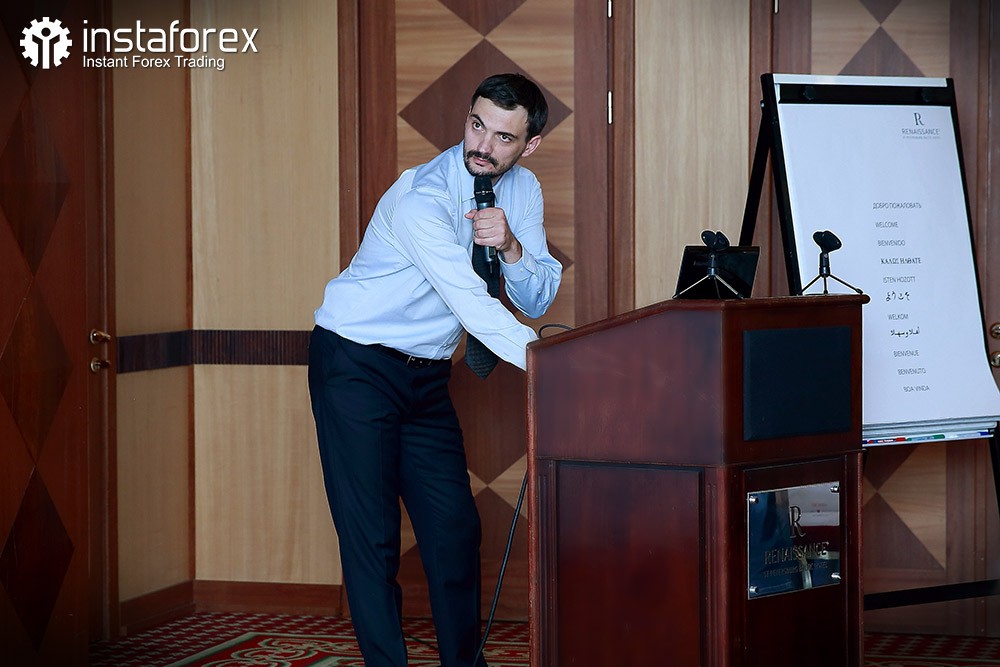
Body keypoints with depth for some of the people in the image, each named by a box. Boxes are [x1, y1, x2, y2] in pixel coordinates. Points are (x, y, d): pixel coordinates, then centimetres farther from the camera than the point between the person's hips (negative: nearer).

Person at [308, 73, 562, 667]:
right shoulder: (421, 198, -24)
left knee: (455, 527, 4)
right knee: (371, 533, -8)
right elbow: (471, 302, -33)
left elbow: (538, 300, -2)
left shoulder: (522, 191, 0)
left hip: (427, 374, 7)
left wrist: (511, 246, -23)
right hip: (357, 365, -6)